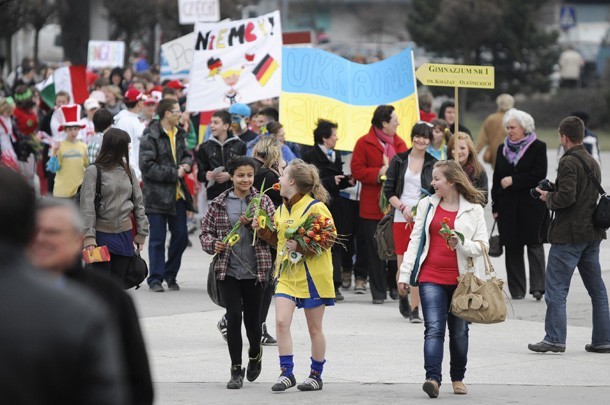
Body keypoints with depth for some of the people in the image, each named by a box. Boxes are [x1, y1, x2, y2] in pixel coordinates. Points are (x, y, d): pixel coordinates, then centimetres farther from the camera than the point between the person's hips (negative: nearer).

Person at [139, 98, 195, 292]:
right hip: (157, 194, -7)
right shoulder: (150, 137, -14)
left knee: (181, 236, 8)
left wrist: (186, 164, 1)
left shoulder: (178, 134, 10)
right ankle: (155, 279, 6)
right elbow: (147, 166, -19)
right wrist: (174, 174, -16)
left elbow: (185, 154, 25)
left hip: (177, 194, 7)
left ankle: (170, 275, 22)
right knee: (157, 238, -1)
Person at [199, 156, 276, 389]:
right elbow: (206, 231, 10)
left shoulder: (263, 202, 3)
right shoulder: (219, 204, 5)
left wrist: (252, 224, -16)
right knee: (234, 316, -7)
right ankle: (236, 370, 2)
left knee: (252, 316, 7)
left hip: (256, 269, 0)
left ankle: (255, 354, 38)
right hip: (228, 269, 0)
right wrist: (212, 244, -10)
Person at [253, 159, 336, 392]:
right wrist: (262, 230, 4)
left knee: (314, 328, 6)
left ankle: (316, 375, 18)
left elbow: (329, 239, -16)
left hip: (312, 276, -6)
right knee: (281, 322, -9)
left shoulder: (316, 207, -12)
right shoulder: (281, 209, 11)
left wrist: (301, 246, -24)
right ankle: (286, 373, -3)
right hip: (287, 274, 6)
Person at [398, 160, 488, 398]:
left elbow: (482, 245, 1)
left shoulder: (473, 209, 1)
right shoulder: (427, 205, 8)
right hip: (431, 278, 0)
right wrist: (404, 274, 7)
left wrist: (460, 243, -18)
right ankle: (433, 378, -23)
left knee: (459, 331, 11)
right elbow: (415, 241, 10)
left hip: (460, 279, 0)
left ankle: (458, 378, 26)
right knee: (434, 328, -13)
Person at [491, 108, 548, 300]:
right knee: (512, 248, 4)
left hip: (531, 205, -5)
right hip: (508, 207, 5)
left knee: (534, 244, -6)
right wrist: (495, 207, 9)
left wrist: (513, 180, -12)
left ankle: (538, 286, -7)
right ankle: (517, 290, 7)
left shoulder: (537, 147, -2)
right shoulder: (503, 149, 13)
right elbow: (497, 178, 14)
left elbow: (539, 175, -11)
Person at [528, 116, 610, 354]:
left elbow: (566, 197, -23)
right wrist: (553, 194, 15)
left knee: (556, 287, -4)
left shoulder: (569, 162, -13)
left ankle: (555, 339, -8)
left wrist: (548, 197, -3)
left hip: (569, 235, -8)